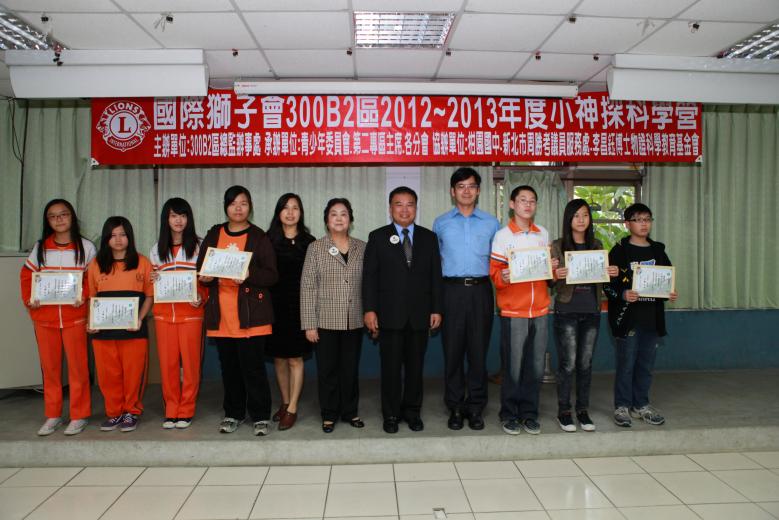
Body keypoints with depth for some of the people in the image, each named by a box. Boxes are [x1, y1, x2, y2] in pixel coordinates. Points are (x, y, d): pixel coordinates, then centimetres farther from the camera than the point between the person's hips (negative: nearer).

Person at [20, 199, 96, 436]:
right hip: (44, 316, 3)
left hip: (74, 316, -3)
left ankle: (79, 415, 11)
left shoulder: (85, 247, 0)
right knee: (49, 366, 10)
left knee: (77, 365, 0)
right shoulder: (39, 247, 8)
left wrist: (83, 296, -15)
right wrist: (28, 299, -1)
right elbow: (26, 275, 13)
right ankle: (52, 415, 22)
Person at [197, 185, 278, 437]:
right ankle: (233, 414, 26)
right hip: (221, 315, 4)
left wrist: (249, 275, -21)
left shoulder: (259, 237, 1)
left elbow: (271, 275, -4)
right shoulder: (213, 235, 12)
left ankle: (260, 416, 10)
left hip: (250, 314, -3)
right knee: (229, 367, 11)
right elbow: (200, 268, 16)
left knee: (253, 367, -3)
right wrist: (205, 277, -6)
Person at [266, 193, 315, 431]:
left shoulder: (309, 242, 1)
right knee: (278, 357, 11)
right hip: (275, 304, 2)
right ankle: (285, 403, 26)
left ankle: (292, 409, 7)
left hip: (298, 305, -2)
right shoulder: (268, 240, 4)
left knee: (295, 358, 0)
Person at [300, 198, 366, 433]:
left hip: (354, 321, 2)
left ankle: (350, 411, 26)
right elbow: (307, 287, -4)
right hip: (326, 321, -2)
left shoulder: (362, 248, 5)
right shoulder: (316, 248, -1)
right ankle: (329, 414, 22)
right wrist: (309, 324, -8)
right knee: (328, 370, 7)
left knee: (351, 368, 11)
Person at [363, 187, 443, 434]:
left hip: (420, 314, 2)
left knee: (415, 366, 8)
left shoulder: (429, 237, 10)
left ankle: (412, 411, 23)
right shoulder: (377, 237, 5)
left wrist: (436, 309, 2)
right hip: (390, 314, -2)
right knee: (391, 367, 4)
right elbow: (369, 276, 0)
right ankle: (391, 414, 17)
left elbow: (435, 275, 8)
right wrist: (369, 310, -7)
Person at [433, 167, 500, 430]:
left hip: (480, 290, 0)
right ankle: (455, 408, 13)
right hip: (452, 290, 0)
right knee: (452, 351, 2)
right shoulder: (441, 223, 10)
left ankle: (475, 408, 14)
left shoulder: (491, 223, 10)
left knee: (478, 351, 3)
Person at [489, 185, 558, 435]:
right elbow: (495, 271, -3)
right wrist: (502, 277, -24)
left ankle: (529, 414, 20)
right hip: (513, 310, -4)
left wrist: (553, 267, -1)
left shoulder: (543, 234, 12)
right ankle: (509, 415, 14)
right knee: (513, 366, 0)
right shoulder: (502, 235, -1)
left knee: (536, 366, 7)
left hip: (539, 309, 4)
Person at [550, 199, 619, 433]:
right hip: (567, 310, -3)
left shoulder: (596, 245, 9)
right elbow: (549, 282, -3)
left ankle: (583, 410, 22)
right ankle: (563, 411, 13)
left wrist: (612, 273, -6)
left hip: (591, 311, 4)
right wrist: (557, 276, -24)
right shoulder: (558, 246, -2)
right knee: (568, 364, -1)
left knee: (585, 364, 10)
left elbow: (601, 278, 15)